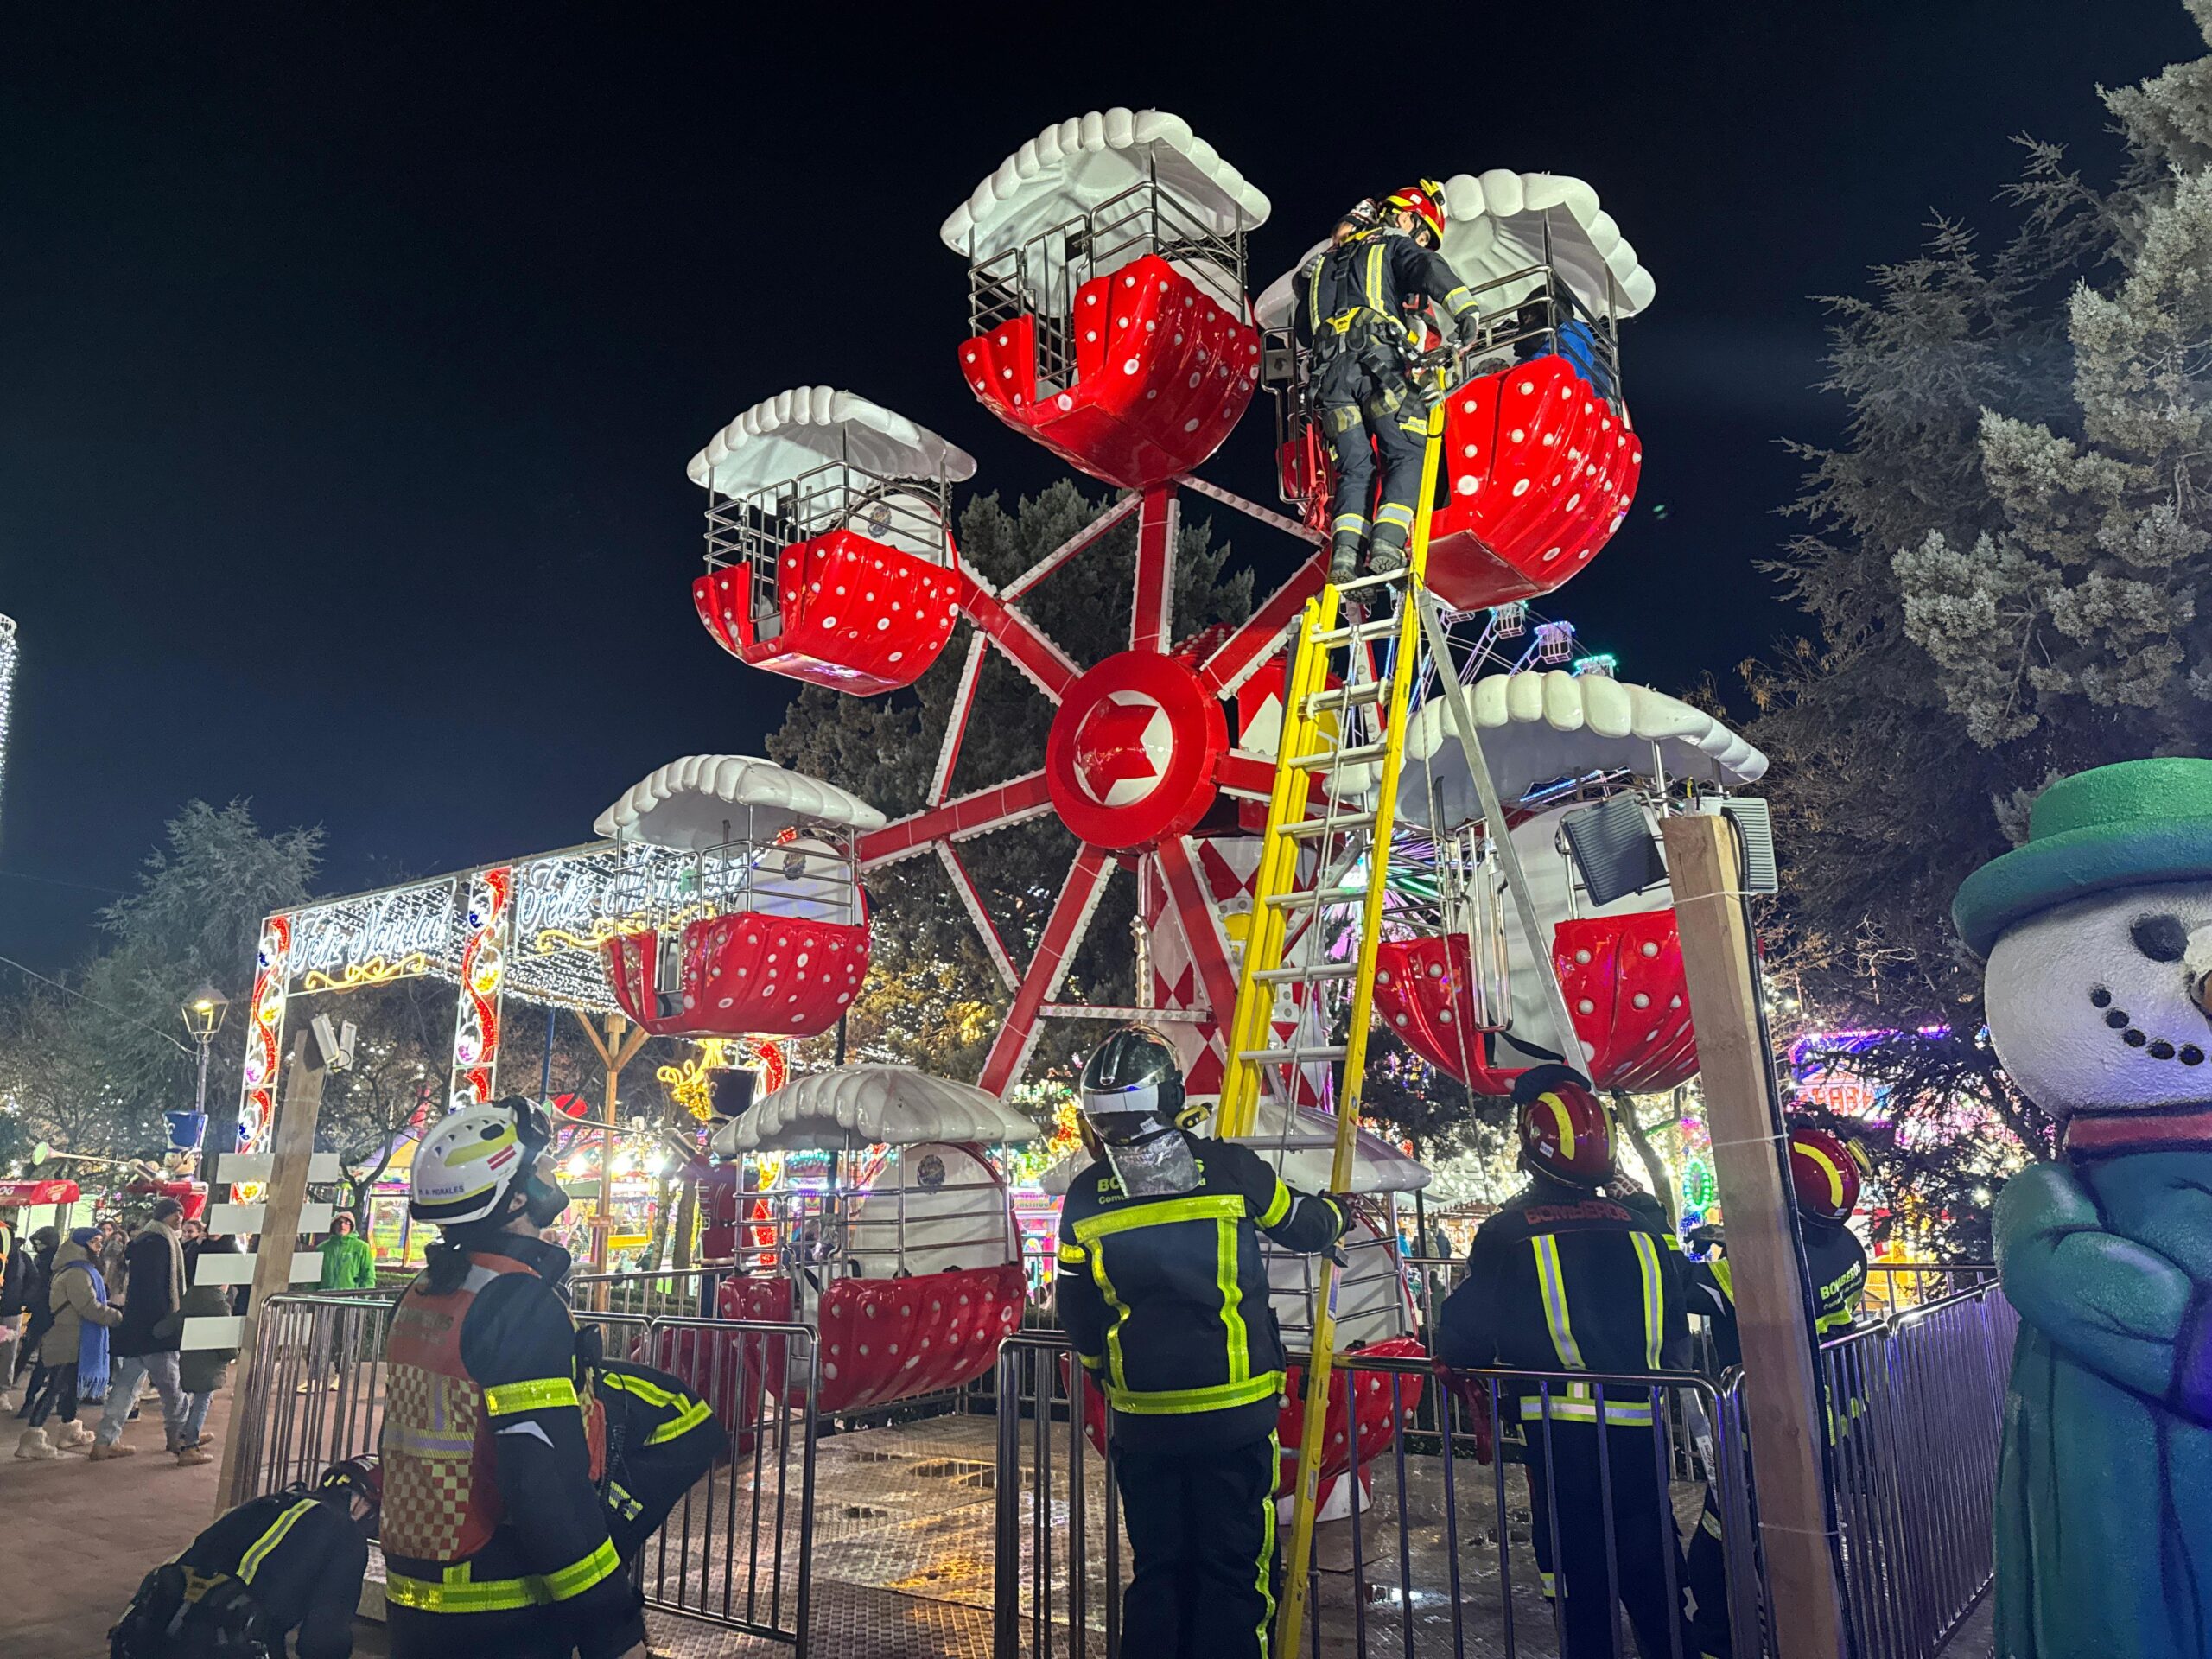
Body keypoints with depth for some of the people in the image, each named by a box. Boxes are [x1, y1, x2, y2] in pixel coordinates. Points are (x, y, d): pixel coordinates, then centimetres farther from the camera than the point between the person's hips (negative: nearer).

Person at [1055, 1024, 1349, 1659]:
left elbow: (1077, 1313, 5)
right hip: (1234, 1414, -2)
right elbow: (1301, 1225, 7)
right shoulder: (1231, 1168, -11)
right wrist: (1334, 1214, 31)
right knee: (1234, 1569, 9)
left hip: (1141, 1418, 2)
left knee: (1156, 1568, 18)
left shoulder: (1085, 1197, -5)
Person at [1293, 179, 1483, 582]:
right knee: (1408, 454, -5)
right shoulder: (1395, 246, 15)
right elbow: (1429, 267, -6)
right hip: (1378, 361, -5)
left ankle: (1344, 553, -18)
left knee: (1355, 468, 3)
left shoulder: (1326, 259, 34)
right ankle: (1387, 546, -24)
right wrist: (1466, 310, -19)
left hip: (1330, 372, 5)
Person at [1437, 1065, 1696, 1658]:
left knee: (1579, 1586, 8)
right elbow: (1677, 1338, 12)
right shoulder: (1644, 1225, 1)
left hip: (1558, 1431, -3)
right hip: (1639, 1428, 3)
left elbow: (1462, 1339, -5)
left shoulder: (1507, 1234, -9)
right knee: (1652, 1574, 15)